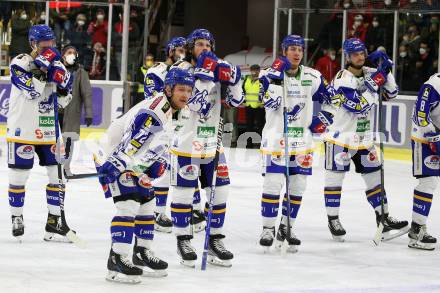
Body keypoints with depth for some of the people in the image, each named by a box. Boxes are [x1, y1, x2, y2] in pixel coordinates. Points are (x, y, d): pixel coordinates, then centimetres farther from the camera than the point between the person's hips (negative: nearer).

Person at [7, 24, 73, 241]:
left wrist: (64, 81, -11)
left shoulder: (55, 64, 7)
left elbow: (63, 101, 8)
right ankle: (17, 218, 19)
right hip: (22, 130, -5)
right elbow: (32, 91, -23)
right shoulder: (19, 63, -10)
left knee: (58, 173, 2)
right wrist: (42, 65, -26)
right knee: (19, 175, 2)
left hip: (47, 131, 5)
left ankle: (54, 220, 10)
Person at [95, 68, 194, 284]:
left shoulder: (167, 111, 10)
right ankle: (117, 261, -20)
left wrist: (156, 165, 12)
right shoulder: (153, 109, -25)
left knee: (146, 203, 17)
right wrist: (114, 166, -37)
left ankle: (142, 254, 31)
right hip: (114, 158, -11)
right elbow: (130, 139, -32)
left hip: (134, 162, 11)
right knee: (128, 205, -20)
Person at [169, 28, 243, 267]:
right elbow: (195, 103, -21)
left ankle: (215, 240, 16)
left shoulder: (218, 69, 8)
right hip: (186, 141, -5)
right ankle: (183, 241, 11)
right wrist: (203, 73, -25)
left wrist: (233, 79, -11)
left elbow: (235, 101, 6)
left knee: (219, 190, 5)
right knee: (184, 191, 0)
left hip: (212, 142, 5)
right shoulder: (182, 70, -8)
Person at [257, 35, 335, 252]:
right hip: (276, 138, -4)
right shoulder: (272, 73, -6)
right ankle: (268, 229, -1)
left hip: (302, 140, 4)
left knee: (297, 185, 7)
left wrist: (323, 118, 6)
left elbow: (330, 99, 19)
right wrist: (277, 75, -29)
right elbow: (270, 101, -22)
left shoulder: (312, 77, 6)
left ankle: (286, 227, 19)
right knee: (273, 183, -10)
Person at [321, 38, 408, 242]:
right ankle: (333, 219, 11)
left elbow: (390, 93, 9)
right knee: (335, 177, 0)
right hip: (340, 136, -6)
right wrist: (377, 79, -29)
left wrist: (386, 71, -6)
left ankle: (383, 218, 15)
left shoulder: (370, 73, 4)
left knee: (374, 177, 9)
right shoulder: (342, 79, -18)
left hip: (364, 139, 6)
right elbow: (358, 104, -29)